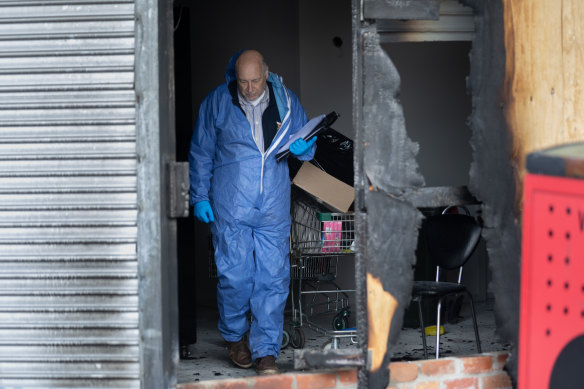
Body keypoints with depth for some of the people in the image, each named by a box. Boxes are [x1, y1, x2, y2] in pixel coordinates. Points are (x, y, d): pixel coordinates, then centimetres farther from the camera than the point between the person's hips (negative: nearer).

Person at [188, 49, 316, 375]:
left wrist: (304, 148, -7)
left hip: (274, 207, 2)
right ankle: (236, 337, 26)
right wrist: (199, 197, 3)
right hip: (230, 207, -1)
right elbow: (201, 153, 7)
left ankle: (267, 351, 7)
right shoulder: (217, 101, 1)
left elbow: (307, 146, 18)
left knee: (273, 278, -2)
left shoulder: (286, 101, 6)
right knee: (234, 275, 0)